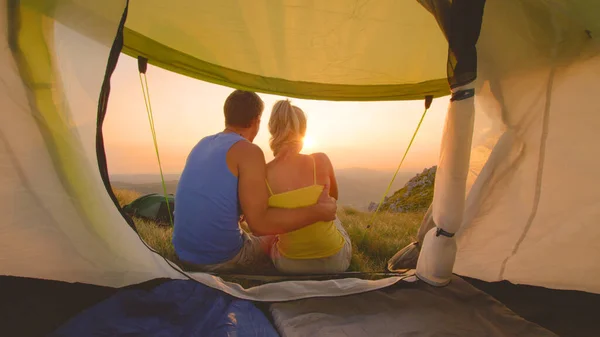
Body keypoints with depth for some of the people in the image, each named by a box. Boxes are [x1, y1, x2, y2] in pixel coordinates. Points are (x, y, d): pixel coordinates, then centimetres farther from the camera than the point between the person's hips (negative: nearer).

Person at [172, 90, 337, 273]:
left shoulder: (202, 144, 6)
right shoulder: (249, 151, -17)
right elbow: (259, 223, -23)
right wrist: (319, 211, -16)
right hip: (221, 260, -7)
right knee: (275, 239, 22)